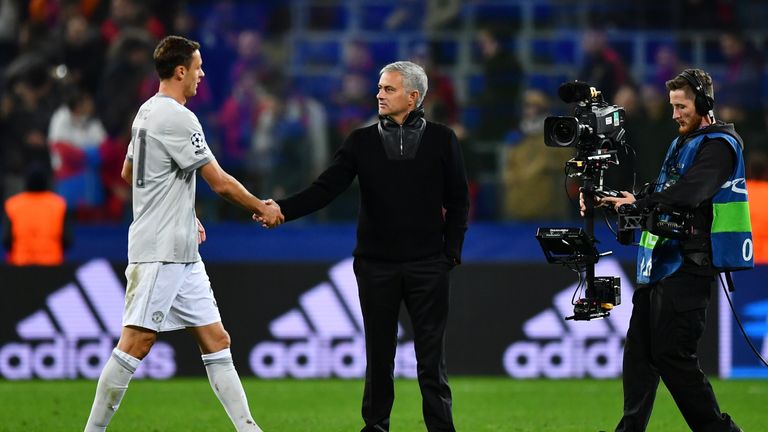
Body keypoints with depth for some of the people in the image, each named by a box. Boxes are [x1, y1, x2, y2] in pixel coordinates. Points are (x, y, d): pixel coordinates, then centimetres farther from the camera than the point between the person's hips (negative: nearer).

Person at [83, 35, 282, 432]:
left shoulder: (147, 112, 14)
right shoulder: (177, 119, -15)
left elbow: (129, 174, 26)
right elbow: (220, 183, -14)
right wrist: (262, 209, 0)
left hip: (183, 256, 10)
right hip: (160, 253, -10)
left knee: (215, 340, 6)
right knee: (136, 343, -9)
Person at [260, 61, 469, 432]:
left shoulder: (441, 140, 2)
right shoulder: (362, 141, 4)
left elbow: (457, 202, 5)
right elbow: (325, 189, -5)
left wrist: (451, 252, -3)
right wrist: (283, 209, -20)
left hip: (427, 265, -2)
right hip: (376, 265, 2)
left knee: (430, 354, -1)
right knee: (378, 355, 7)